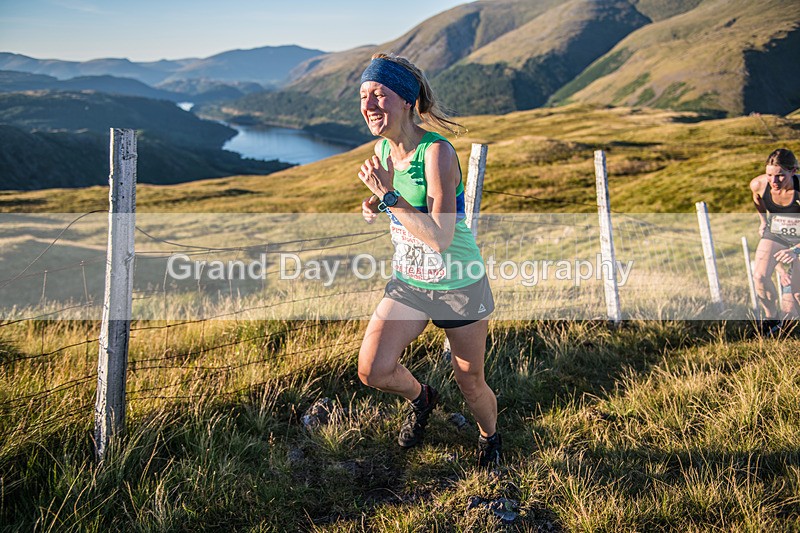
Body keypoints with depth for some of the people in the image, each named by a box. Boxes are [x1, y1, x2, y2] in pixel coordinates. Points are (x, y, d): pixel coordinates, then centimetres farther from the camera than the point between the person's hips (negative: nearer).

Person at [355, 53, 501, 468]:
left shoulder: (437, 152, -25)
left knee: (471, 385, 11)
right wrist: (375, 205, -6)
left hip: (459, 285, -5)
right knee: (372, 371, -6)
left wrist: (388, 195, -31)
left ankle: (490, 437, 45)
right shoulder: (382, 149, -4)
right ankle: (420, 398, 28)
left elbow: (440, 237, -31)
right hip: (407, 282, 6)